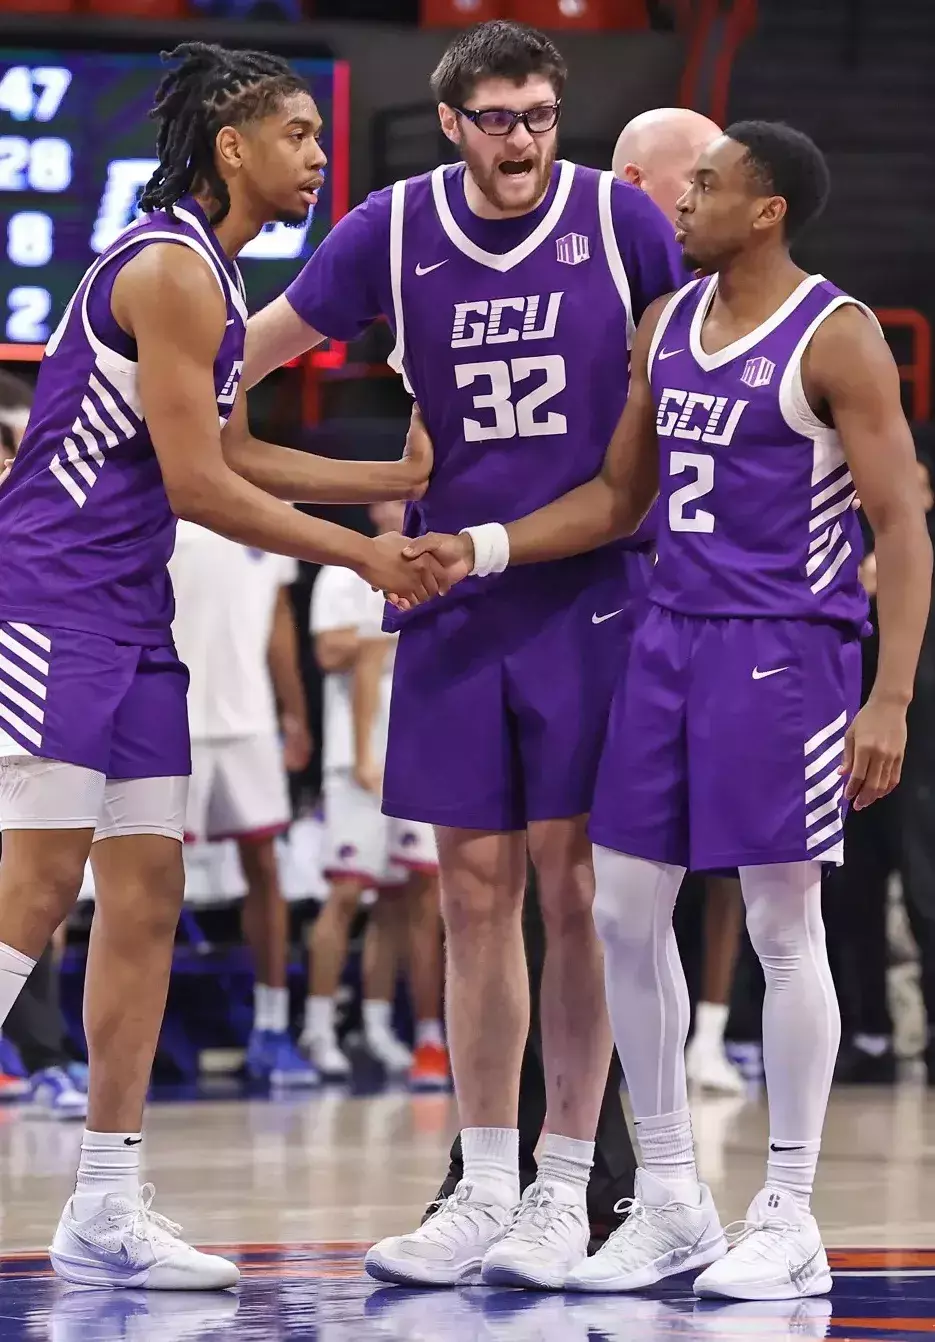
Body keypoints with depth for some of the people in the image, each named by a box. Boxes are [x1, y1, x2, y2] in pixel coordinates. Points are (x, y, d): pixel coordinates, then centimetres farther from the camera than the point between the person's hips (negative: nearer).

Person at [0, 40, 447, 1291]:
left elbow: (234, 457, 23)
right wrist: (362, 553, -7)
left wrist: (401, 478, 20)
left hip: (129, 615, 10)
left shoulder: (213, 275, 17)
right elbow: (199, 487, -16)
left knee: (146, 895, 7)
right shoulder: (171, 271, -14)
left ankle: (108, 1207, 11)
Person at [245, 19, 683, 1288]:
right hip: (454, 599, 2)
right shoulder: (394, 230, 0)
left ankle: (563, 1187, 5)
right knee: (476, 891, 4)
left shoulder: (619, 219, -5)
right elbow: (254, 347, 9)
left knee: (570, 884, -3)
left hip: (591, 596, -2)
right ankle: (485, 1191, 10)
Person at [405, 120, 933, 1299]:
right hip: (671, 636, 7)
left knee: (782, 927, -2)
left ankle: (788, 1224, 6)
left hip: (784, 651, -7)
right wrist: (484, 548, 6)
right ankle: (668, 1203, 16)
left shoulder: (834, 338, -10)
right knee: (625, 914, 5)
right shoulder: (665, 326, 11)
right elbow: (618, 498, 20)